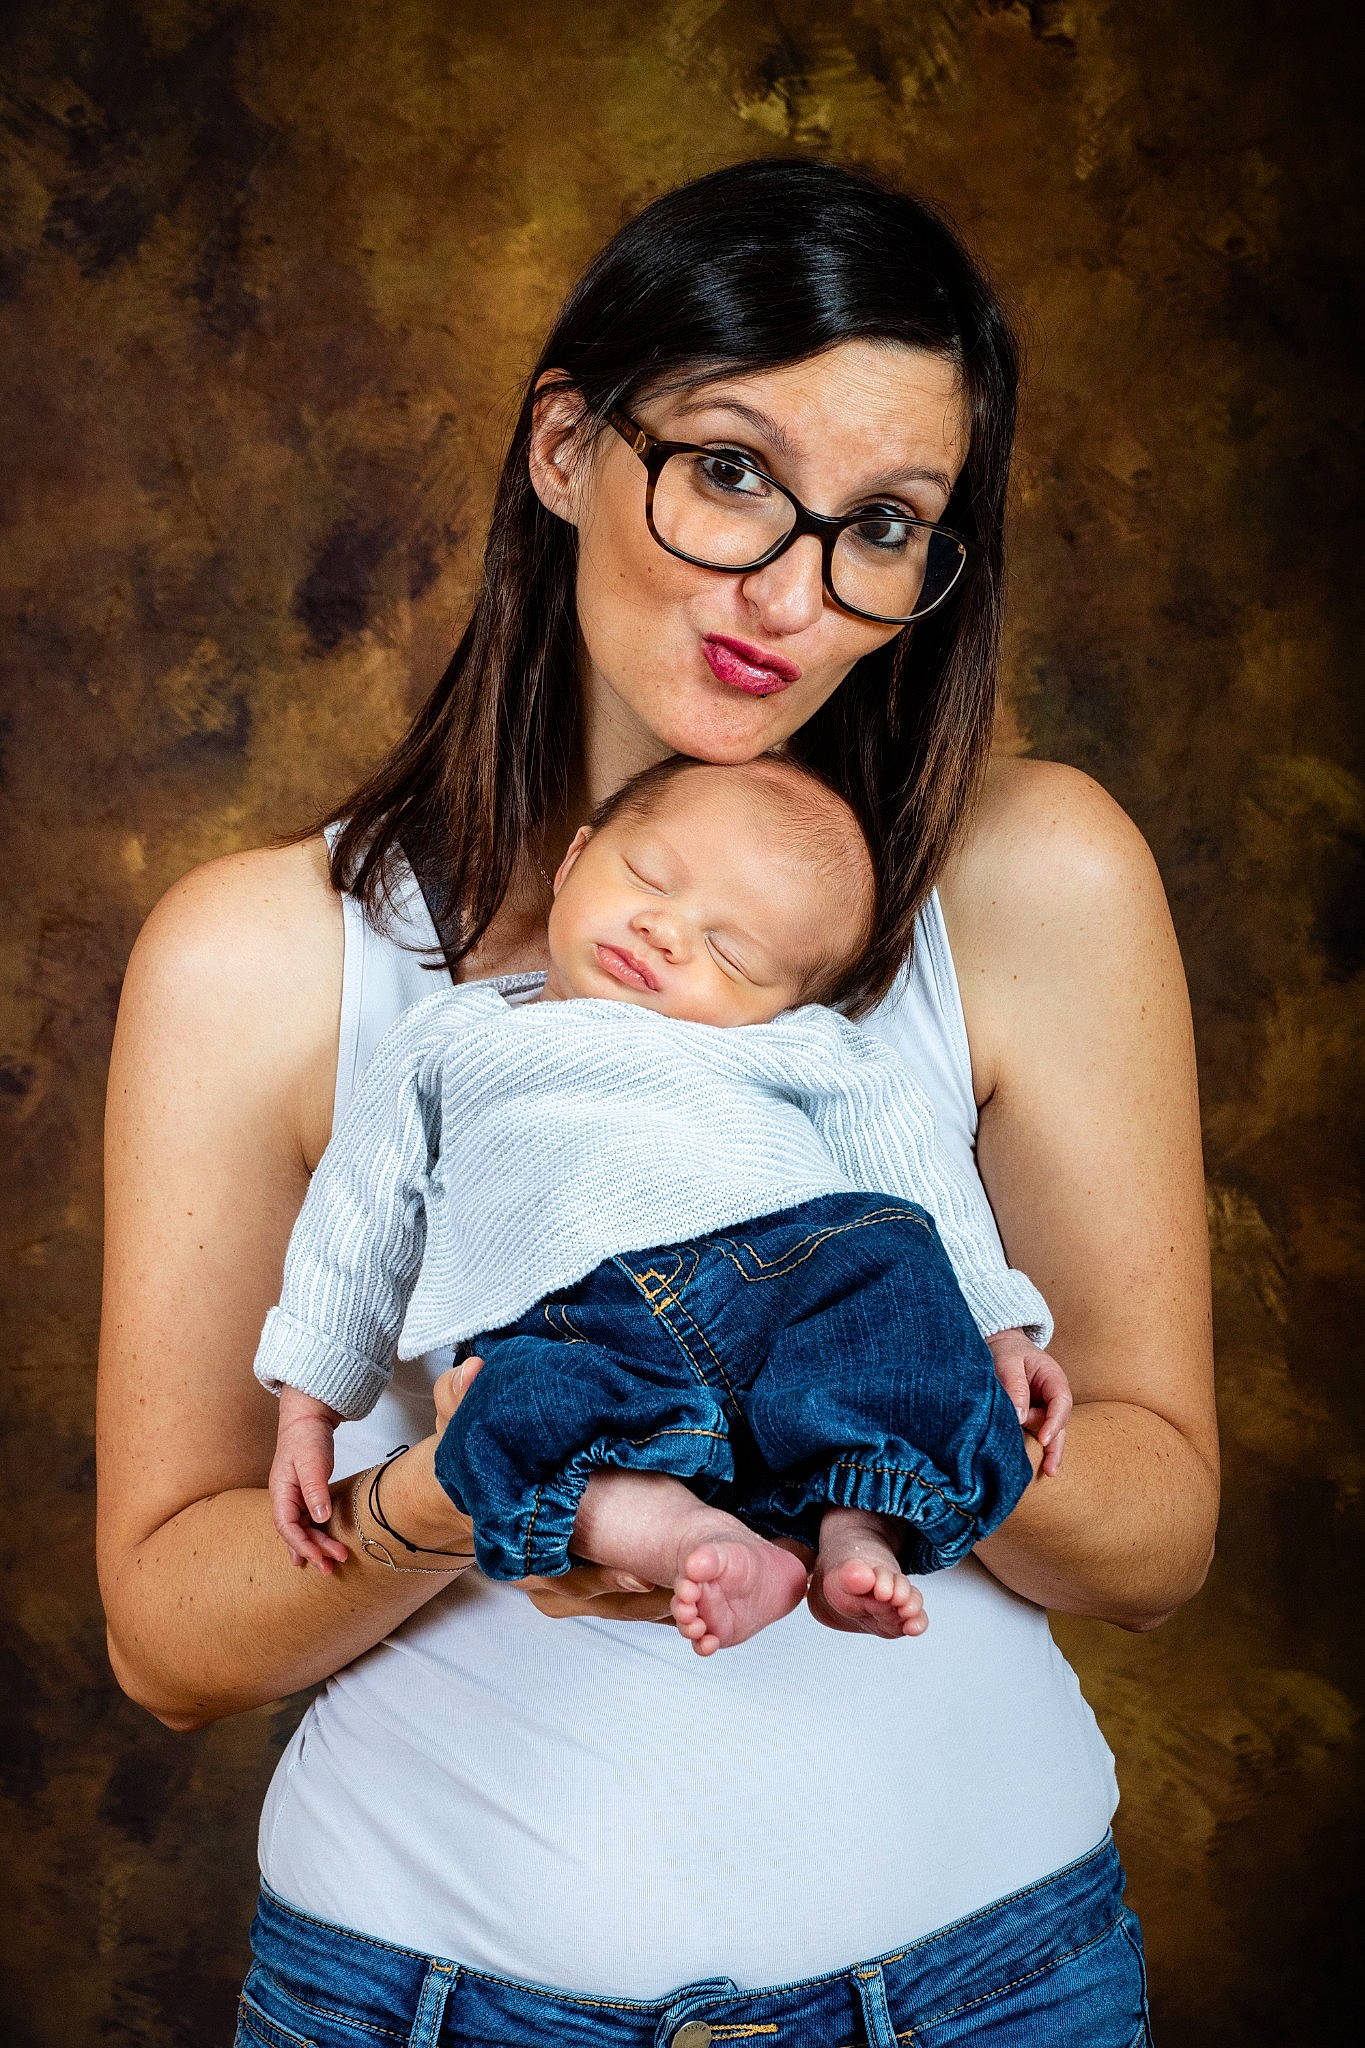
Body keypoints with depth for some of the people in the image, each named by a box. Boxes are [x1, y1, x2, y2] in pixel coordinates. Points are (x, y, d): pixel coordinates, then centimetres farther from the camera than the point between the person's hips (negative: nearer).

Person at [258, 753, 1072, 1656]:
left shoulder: (801, 1051, 25)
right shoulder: (451, 1039, 30)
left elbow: (919, 1189, 17)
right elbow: (357, 1218, 29)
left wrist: (998, 1334, 3)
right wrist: (307, 1411, 23)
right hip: (573, 1319, 0)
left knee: (888, 1265, -30)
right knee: (510, 1426, -33)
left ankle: (861, 1531, -33)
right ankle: (699, 1538, -43)